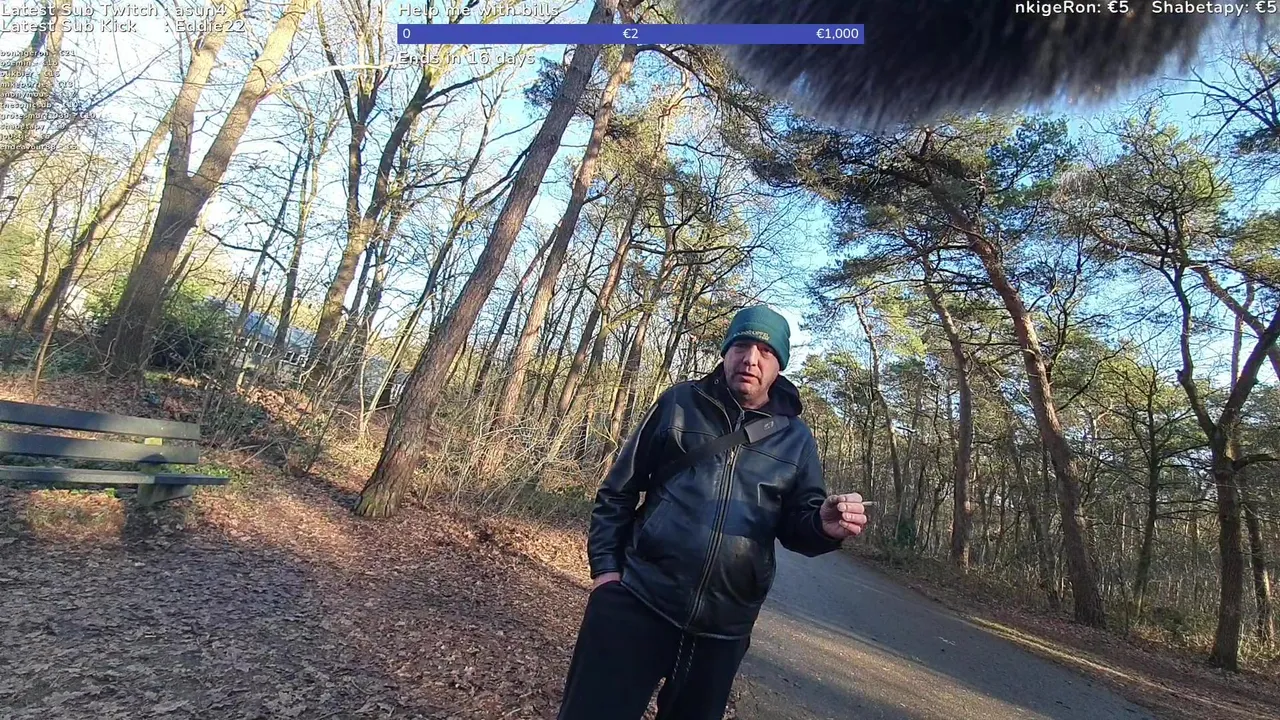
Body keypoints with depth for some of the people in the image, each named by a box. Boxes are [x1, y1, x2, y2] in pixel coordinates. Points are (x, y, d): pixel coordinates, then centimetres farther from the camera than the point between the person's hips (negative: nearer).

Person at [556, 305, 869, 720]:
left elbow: (796, 524, 6)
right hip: (637, 602, -2)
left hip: (724, 626, 2)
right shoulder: (679, 403, -1)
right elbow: (620, 489, 3)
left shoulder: (795, 438, 3)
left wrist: (825, 524, -17)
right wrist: (605, 565, -3)